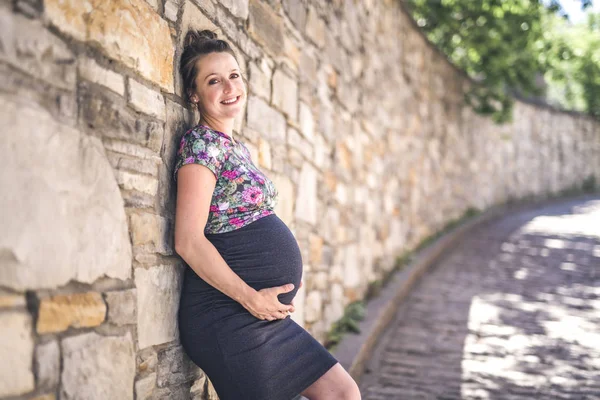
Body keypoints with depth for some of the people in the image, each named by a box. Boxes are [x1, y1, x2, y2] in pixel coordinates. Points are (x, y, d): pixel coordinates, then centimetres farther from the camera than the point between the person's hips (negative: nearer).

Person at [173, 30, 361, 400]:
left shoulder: (237, 147, 16)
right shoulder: (202, 143, -12)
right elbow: (189, 241, -20)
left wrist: (284, 276, 9)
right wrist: (251, 297, -18)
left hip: (268, 317, 9)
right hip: (228, 319, -9)